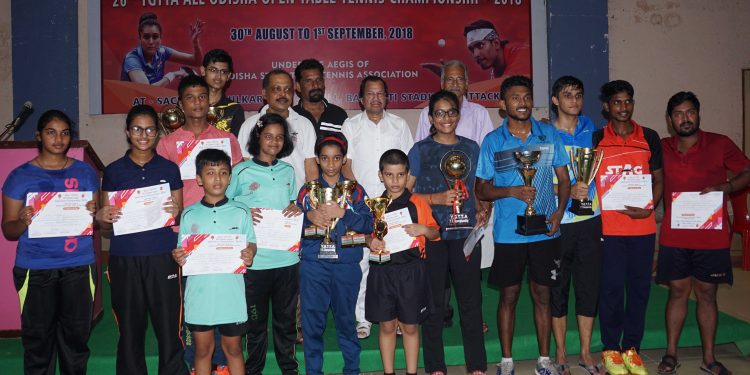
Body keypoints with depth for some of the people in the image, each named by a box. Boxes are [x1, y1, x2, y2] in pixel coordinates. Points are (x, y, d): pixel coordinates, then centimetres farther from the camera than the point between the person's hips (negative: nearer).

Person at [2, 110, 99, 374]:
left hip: (79, 267, 1)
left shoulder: (85, 172, 9)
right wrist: (24, 221, -18)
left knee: (76, 336, 6)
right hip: (35, 270, -1)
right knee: (38, 340, 3)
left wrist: (93, 214, -9)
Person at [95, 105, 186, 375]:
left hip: (162, 257, 0)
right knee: (129, 327, 7)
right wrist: (102, 217, -12)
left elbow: (180, 217, 8)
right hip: (124, 259, 1)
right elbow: (106, 223, 9)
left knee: (169, 325, -2)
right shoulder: (114, 171, 7)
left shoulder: (169, 169, 7)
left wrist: (176, 212, -13)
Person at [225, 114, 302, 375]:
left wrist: (295, 208, 0)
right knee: (255, 320, 9)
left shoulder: (288, 170, 9)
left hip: (287, 257, 3)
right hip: (254, 259, -3)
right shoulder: (241, 171, -3)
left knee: (286, 318, 14)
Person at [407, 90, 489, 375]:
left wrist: (483, 210, 1)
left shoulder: (471, 148, 11)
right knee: (434, 302, 5)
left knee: (471, 300, 7)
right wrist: (437, 198, -14)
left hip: (466, 233, 3)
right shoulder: (421, 149, 2)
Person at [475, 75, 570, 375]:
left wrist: (559, 211, -7)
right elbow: (481, 190, 2)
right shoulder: (492, 141, 0)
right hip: (508, 233, -1)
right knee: (509, 295, 7)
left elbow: (563, 178, 9)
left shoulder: (549, 134, 4)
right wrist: (511, 191, -16)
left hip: (545, 230, 1)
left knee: (542, 294, 10)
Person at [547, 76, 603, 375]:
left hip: (590, 220, 3)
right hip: (557, 223, -3)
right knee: (558, 288, 5)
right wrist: (569, 191, -18)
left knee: (589, 286, 8)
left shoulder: (591, 130, 10)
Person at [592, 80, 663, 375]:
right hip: (608, 227, -2)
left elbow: (658, 178, 11)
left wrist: (649, 208, -7)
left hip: (643, 226, 2)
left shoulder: (650, 138, 8)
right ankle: (610, 349, 16)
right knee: (611, 288, 1)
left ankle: (631, 348, 22)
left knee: (639, 287, 8)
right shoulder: (595, 139, 3)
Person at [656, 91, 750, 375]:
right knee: (678, 292, 8)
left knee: (706, 294, 8)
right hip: (674, 235, 1)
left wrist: (725, 187, -16)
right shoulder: (662, 148, 4)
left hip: (712, 236, -1)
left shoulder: (720, 144, -2)